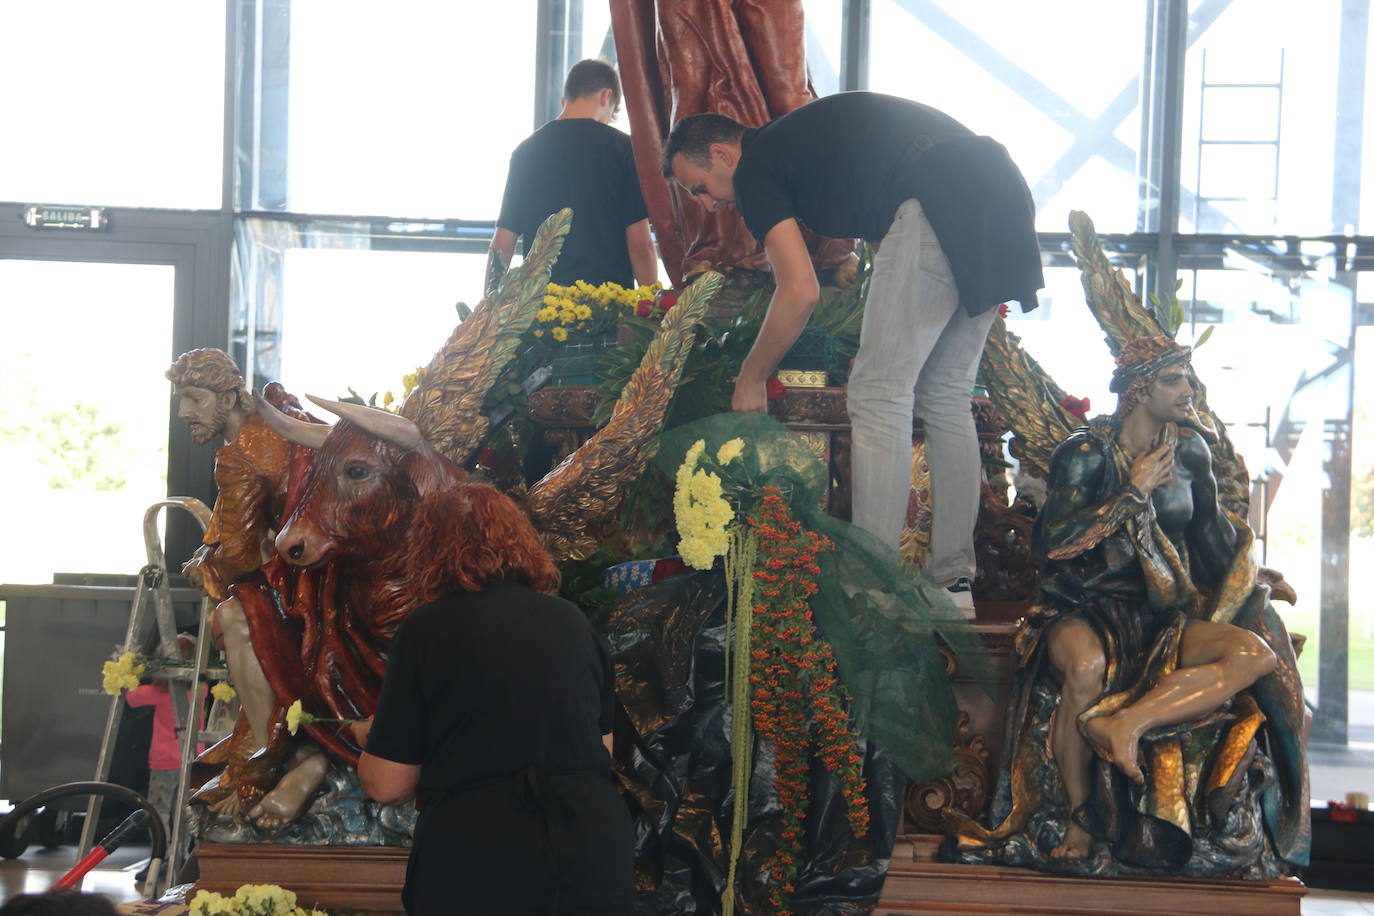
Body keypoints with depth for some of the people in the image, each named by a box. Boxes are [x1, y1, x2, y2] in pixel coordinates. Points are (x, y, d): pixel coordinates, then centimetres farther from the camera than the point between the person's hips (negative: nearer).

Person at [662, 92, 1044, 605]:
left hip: (940, 202, -10)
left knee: (880, 396, -5)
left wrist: (750, 380, 6)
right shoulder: (796, 141, 31)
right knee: (945, 395, 14)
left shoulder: (756, 166, 4)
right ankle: (952, 580, 16)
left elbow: (801, 290, -5)